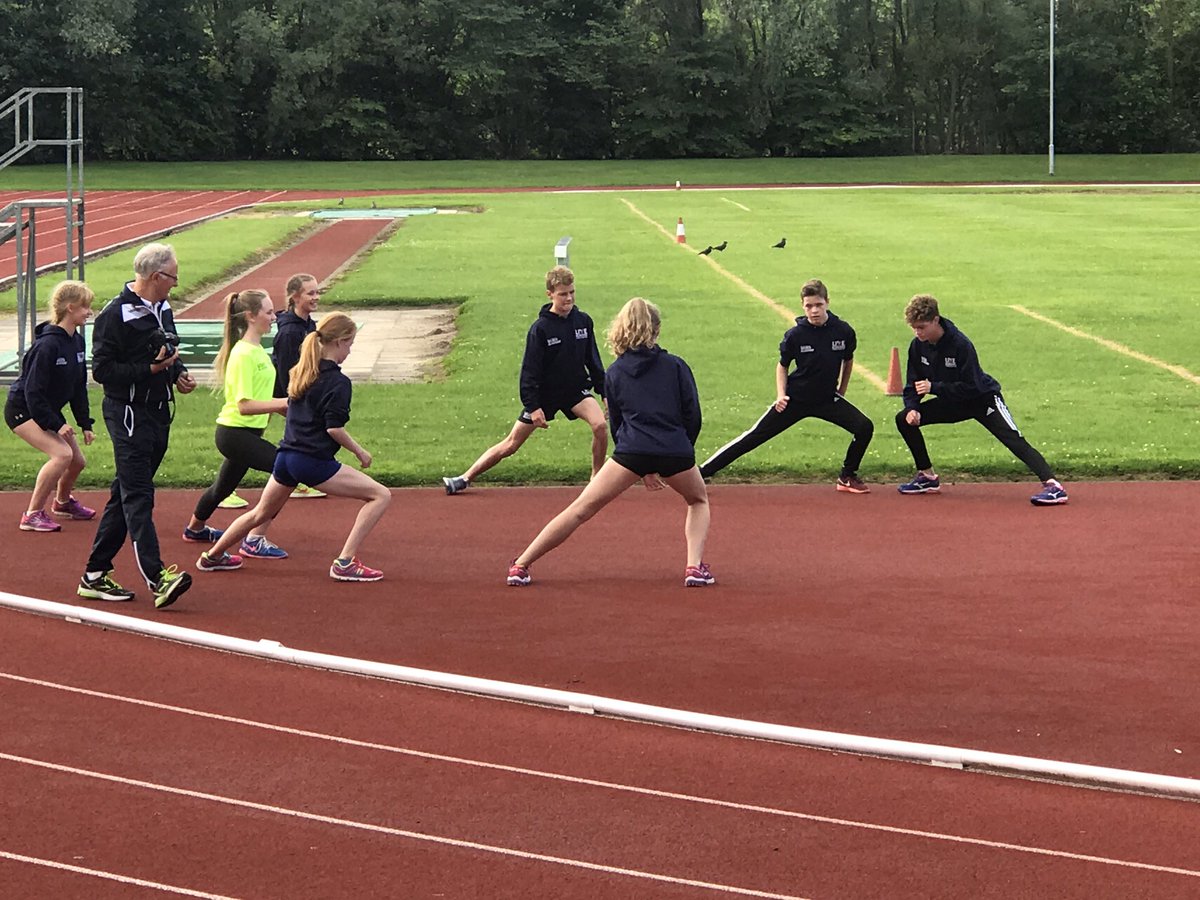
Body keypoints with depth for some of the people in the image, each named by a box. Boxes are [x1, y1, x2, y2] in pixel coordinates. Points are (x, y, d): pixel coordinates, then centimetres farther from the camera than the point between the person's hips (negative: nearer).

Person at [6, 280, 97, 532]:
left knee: (77, 461, 11)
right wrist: (55, 424, -27)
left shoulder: (77, 341, 0)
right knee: (62, 454, -25)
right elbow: (33, 391, -27)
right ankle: (33, 514, -16)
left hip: (48, 410, 9)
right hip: (23, 410, -9)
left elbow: (79, 387, 9)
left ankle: (62, 502, 42)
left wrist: (85, 424, 7)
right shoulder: (47, 345, -27)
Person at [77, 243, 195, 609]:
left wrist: (178, 374, 6)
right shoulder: (115, 315, -14)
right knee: (138, 496, -13)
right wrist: (151, 368, -21)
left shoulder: (162, 309, 14)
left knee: (125, 495, 11)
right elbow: (102, 369, -17)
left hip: (158, 412, 9)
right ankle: (158, 578, -22)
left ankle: (95, 575, 17)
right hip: (128, 412, -9)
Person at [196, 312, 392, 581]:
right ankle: (345, 562, -12)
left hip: (286, 456, 8)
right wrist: (360, 452, -5)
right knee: (381, 495, -6)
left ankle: (212, 557, 39)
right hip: (314, 461, -8)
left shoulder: (301, 372, 12)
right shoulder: (338, 382, -12)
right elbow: (334, 428, -17)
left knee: (261, 513, 28)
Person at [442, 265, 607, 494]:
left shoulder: (583, 321, -4)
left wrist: (605, 392, 7)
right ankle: (466, 478, 15)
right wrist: (532, 406, -19)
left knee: (600, 425, -25)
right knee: (511, 445, 2)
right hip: (544, 393, -3)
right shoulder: (540, 328, -16)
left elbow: (593, 361, 8)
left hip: (576, 389, 3)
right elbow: (530, 370, -15)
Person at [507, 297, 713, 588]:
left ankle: (521, 565, 0)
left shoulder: (614, 373, 16)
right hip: (676, 452, 0)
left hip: (631, 452, 0)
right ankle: (695, 566, 8)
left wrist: (643, 470, 24)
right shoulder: (676, 366, 10)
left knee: (581, 508, 4)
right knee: (699, 501, 28)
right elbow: (693, 416, 6)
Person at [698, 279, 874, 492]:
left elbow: (848, 361, 9)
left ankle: (847, 477, 8)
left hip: (827, 400, 2)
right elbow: (782, 366, 1)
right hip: (795, 400, -2)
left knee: (864, 427, -14)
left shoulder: (843, 331, -10)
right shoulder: (795, 335, -14)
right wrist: (781, 395, -12)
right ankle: (701, 473, -1)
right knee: (755, 437, -4)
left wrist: (841, 392, 14)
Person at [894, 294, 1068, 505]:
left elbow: (971, 387, -28)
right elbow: (913, 385, 0)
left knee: (1014, 439, -24)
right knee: (904, 419, -4)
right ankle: (927, 477, 8)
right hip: (953, 403, 7)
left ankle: (1053, 486, -35)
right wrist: (912, 408, -19)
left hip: (983, 398, -7)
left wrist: (934, 387, -31)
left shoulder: (960, 345, -27)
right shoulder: (917, 347, -8)